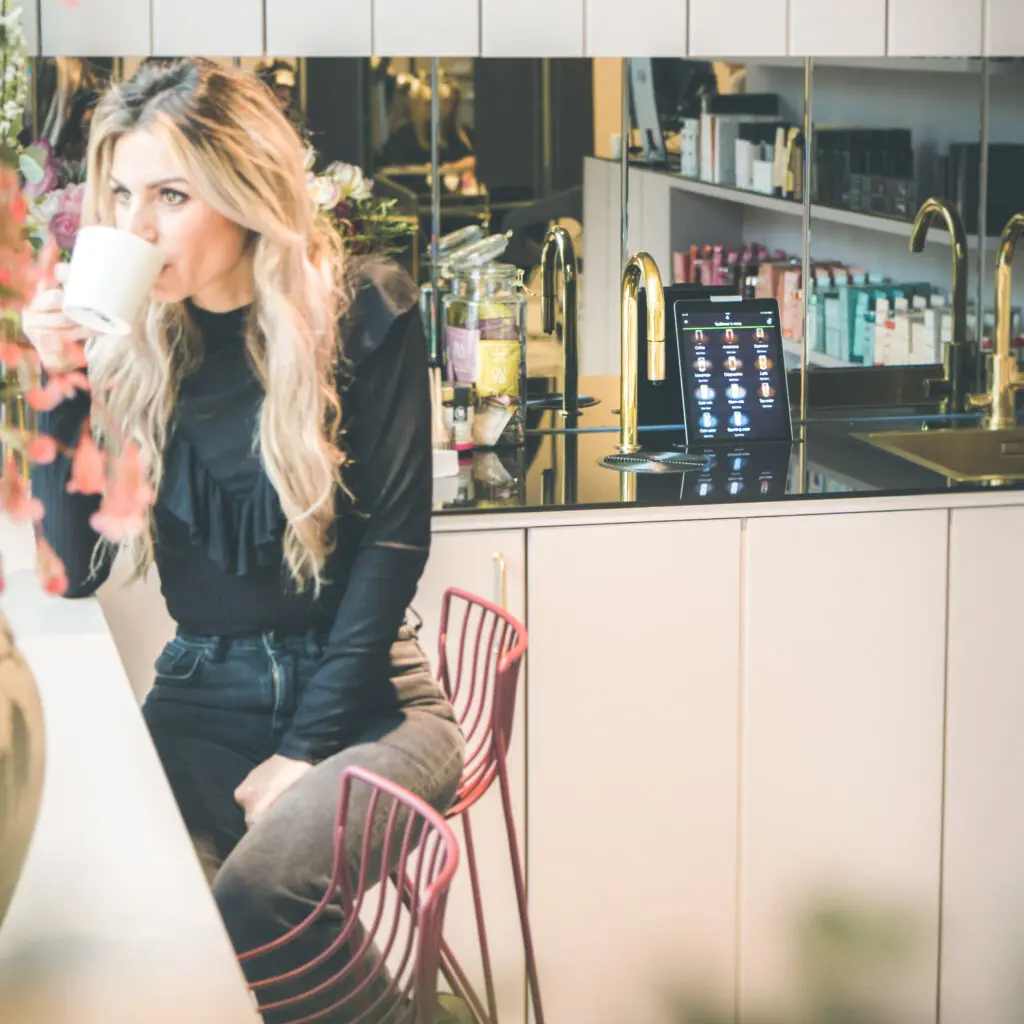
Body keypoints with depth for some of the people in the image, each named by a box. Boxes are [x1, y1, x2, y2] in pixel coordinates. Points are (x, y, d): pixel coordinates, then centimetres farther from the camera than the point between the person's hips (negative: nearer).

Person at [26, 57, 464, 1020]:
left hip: (360, 698, -3)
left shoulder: (365, 316, -5)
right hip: (204, 695, 4)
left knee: (255, 895, -30)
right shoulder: (131, 347, 3)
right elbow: (69, 571, -1)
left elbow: (392, 540, -8)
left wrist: (306, 749, -13)